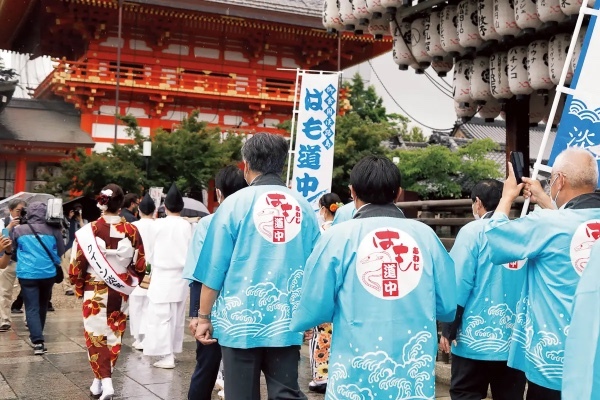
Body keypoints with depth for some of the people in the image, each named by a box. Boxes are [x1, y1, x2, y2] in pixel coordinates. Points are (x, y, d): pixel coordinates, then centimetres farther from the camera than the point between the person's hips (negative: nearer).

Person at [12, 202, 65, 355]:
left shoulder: (18, 230, -1)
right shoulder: (53, 230, -1)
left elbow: (13, 249, 15)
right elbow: (61, 251, 9)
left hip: (27, 274, -2)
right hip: (48, 273, 2)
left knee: (32, 308, -2)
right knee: (42, 305, 21)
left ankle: (38, 341, -16)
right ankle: (37, 335, 35)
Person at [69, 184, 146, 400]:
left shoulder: (88, 231, -13)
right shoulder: (132, 231, -7)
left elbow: (76, 268, -8)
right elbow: (140, 267, 0)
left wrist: (81, 289, 10)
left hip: (95, 293, -2)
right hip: (121, 293, 2)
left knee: (96, 336, 7)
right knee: (114, 336, 16)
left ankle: (104, 381, -4)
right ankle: (102, 379, 27)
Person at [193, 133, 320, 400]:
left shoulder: (235, 203, -6)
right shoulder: (304, 208, 2)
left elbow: (214, 268, -5)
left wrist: (203, 316, 6)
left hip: (241, 320, -2)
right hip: (287, 322, 2)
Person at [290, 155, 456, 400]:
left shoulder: (338, 236, -8)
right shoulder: (425, 235, -1)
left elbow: (312, 311, -7)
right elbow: (449, 307, 5)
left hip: (357, 379, -2)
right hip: (415, 378, 2)